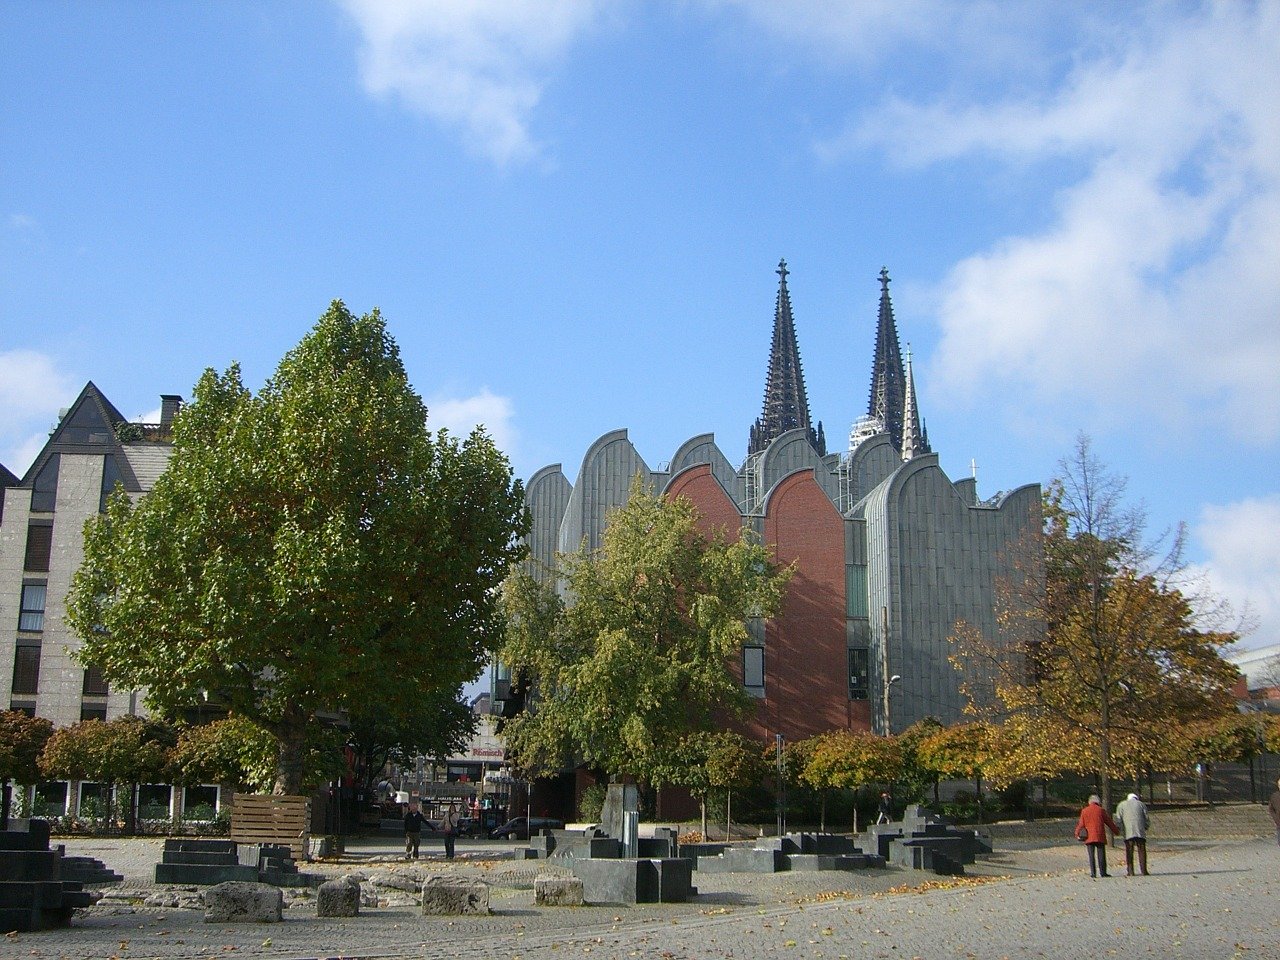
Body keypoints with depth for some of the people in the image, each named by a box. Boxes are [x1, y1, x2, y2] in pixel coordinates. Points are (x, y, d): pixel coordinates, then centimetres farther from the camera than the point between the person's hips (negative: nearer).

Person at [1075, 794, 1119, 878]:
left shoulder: (1084, 811, 6)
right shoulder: (1101, 810, 2)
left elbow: (1081, 824, 2)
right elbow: (1109, 822, 8)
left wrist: (1077, 833, 9)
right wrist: (1116, 830, 19)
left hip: (1089, 837, 1)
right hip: (1100, 836, -1)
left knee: (1091, 855, 2)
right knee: (1101, 854, 3)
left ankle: (1093, 873, -2)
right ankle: (1102, 872, 2)